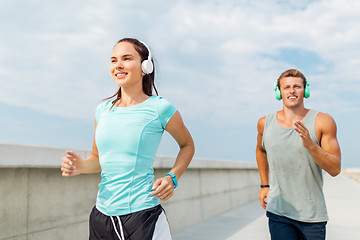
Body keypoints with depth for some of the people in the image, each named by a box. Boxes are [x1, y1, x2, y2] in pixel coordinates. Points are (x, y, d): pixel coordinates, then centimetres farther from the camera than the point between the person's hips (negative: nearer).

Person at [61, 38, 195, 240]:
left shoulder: (159, 108, -6)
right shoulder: (103, 110, 6)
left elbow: (187, 145, 9)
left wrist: (172, 178, -6)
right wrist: (81, 166, -4)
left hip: (143, 216, -4)